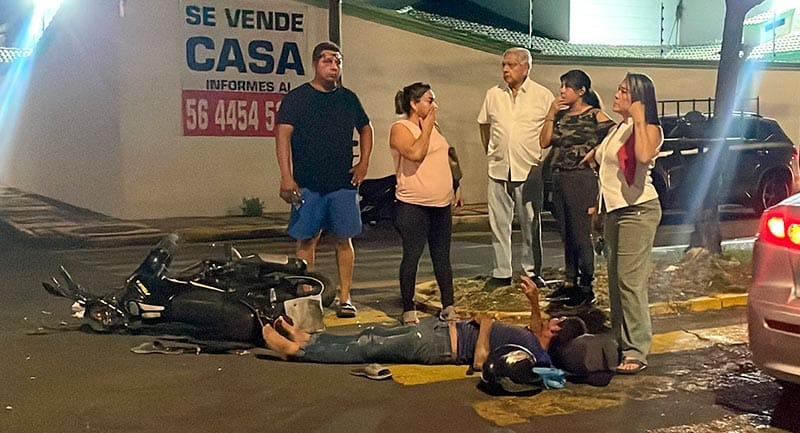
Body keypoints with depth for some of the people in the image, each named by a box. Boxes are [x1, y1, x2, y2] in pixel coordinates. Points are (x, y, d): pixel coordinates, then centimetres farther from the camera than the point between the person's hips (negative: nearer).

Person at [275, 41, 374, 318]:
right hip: (307, 184, -3)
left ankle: (345, 298, 10)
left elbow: (366, 129, 23)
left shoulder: (348, 98, 11)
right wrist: (286, 176, -18)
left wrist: (364, 163, 10)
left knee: (344, 239, 3)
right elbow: (283, 135, -8)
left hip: (343, 183, 3)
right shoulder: (296, 98, -1)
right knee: (307, 239, 0)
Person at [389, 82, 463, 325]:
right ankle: (408, 311, 10)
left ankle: (448, 307, 19)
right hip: (413, 205, -7)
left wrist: (453, 189, 21)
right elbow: (415, 154, -25)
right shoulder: (400, 128, -8)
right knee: (412, 256, -1)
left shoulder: (432, 127, 16)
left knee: (442, 257, 11)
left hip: (441, 204, 7)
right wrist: (426, 128, -13)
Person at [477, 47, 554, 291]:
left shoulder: (543, 96, -2)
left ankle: (532, 271, 18)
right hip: (499, 169, 3)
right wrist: (490, 151, 12)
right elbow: (484, 124, 18)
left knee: (531, 223, 6)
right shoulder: (493, 95, 6)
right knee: (499, 223, 6)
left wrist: (544, 157, 1)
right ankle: (501, 273, 15)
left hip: (529, 170, -3)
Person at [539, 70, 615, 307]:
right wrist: (551, 115, 0)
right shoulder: (561, 115, 12)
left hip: (582, 181, -7)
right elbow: (544, 142, 6)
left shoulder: (595, 116, -7)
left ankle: (586, 288, 6)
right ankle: (570, 282, 22)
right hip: (559, 180, 7)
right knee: (566, 235, 13)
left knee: (581, 235, -3)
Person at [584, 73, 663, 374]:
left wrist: (639, 120, -26)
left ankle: (636, 352, -8)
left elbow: (644, 156, -32)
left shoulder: (649, 129, -10)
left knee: (630, 282, -12)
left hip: (637, 210, -9)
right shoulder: (618, 128, 15)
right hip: (614, 210, 9)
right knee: (615, 281, 13)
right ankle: (620, 343, 22)